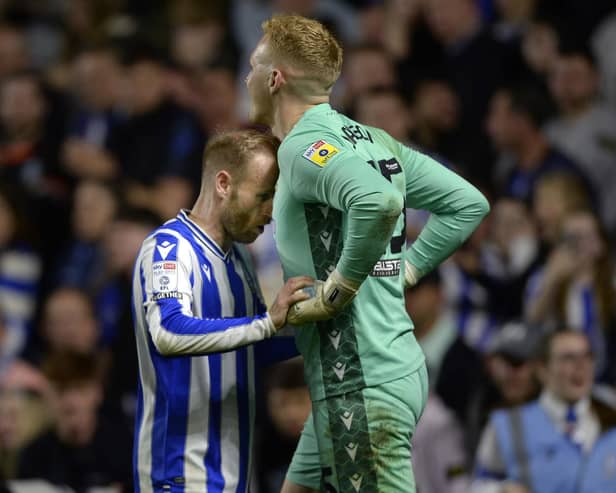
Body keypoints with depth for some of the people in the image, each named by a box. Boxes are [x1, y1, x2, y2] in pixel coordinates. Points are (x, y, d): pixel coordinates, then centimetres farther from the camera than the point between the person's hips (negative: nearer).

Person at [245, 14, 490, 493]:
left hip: (361, 389, -10)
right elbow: (469, 203, 17)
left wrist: (336, 291, -23)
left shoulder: (303, 148, -15)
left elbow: (380, 202, -35)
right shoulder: (375, 141, 13)